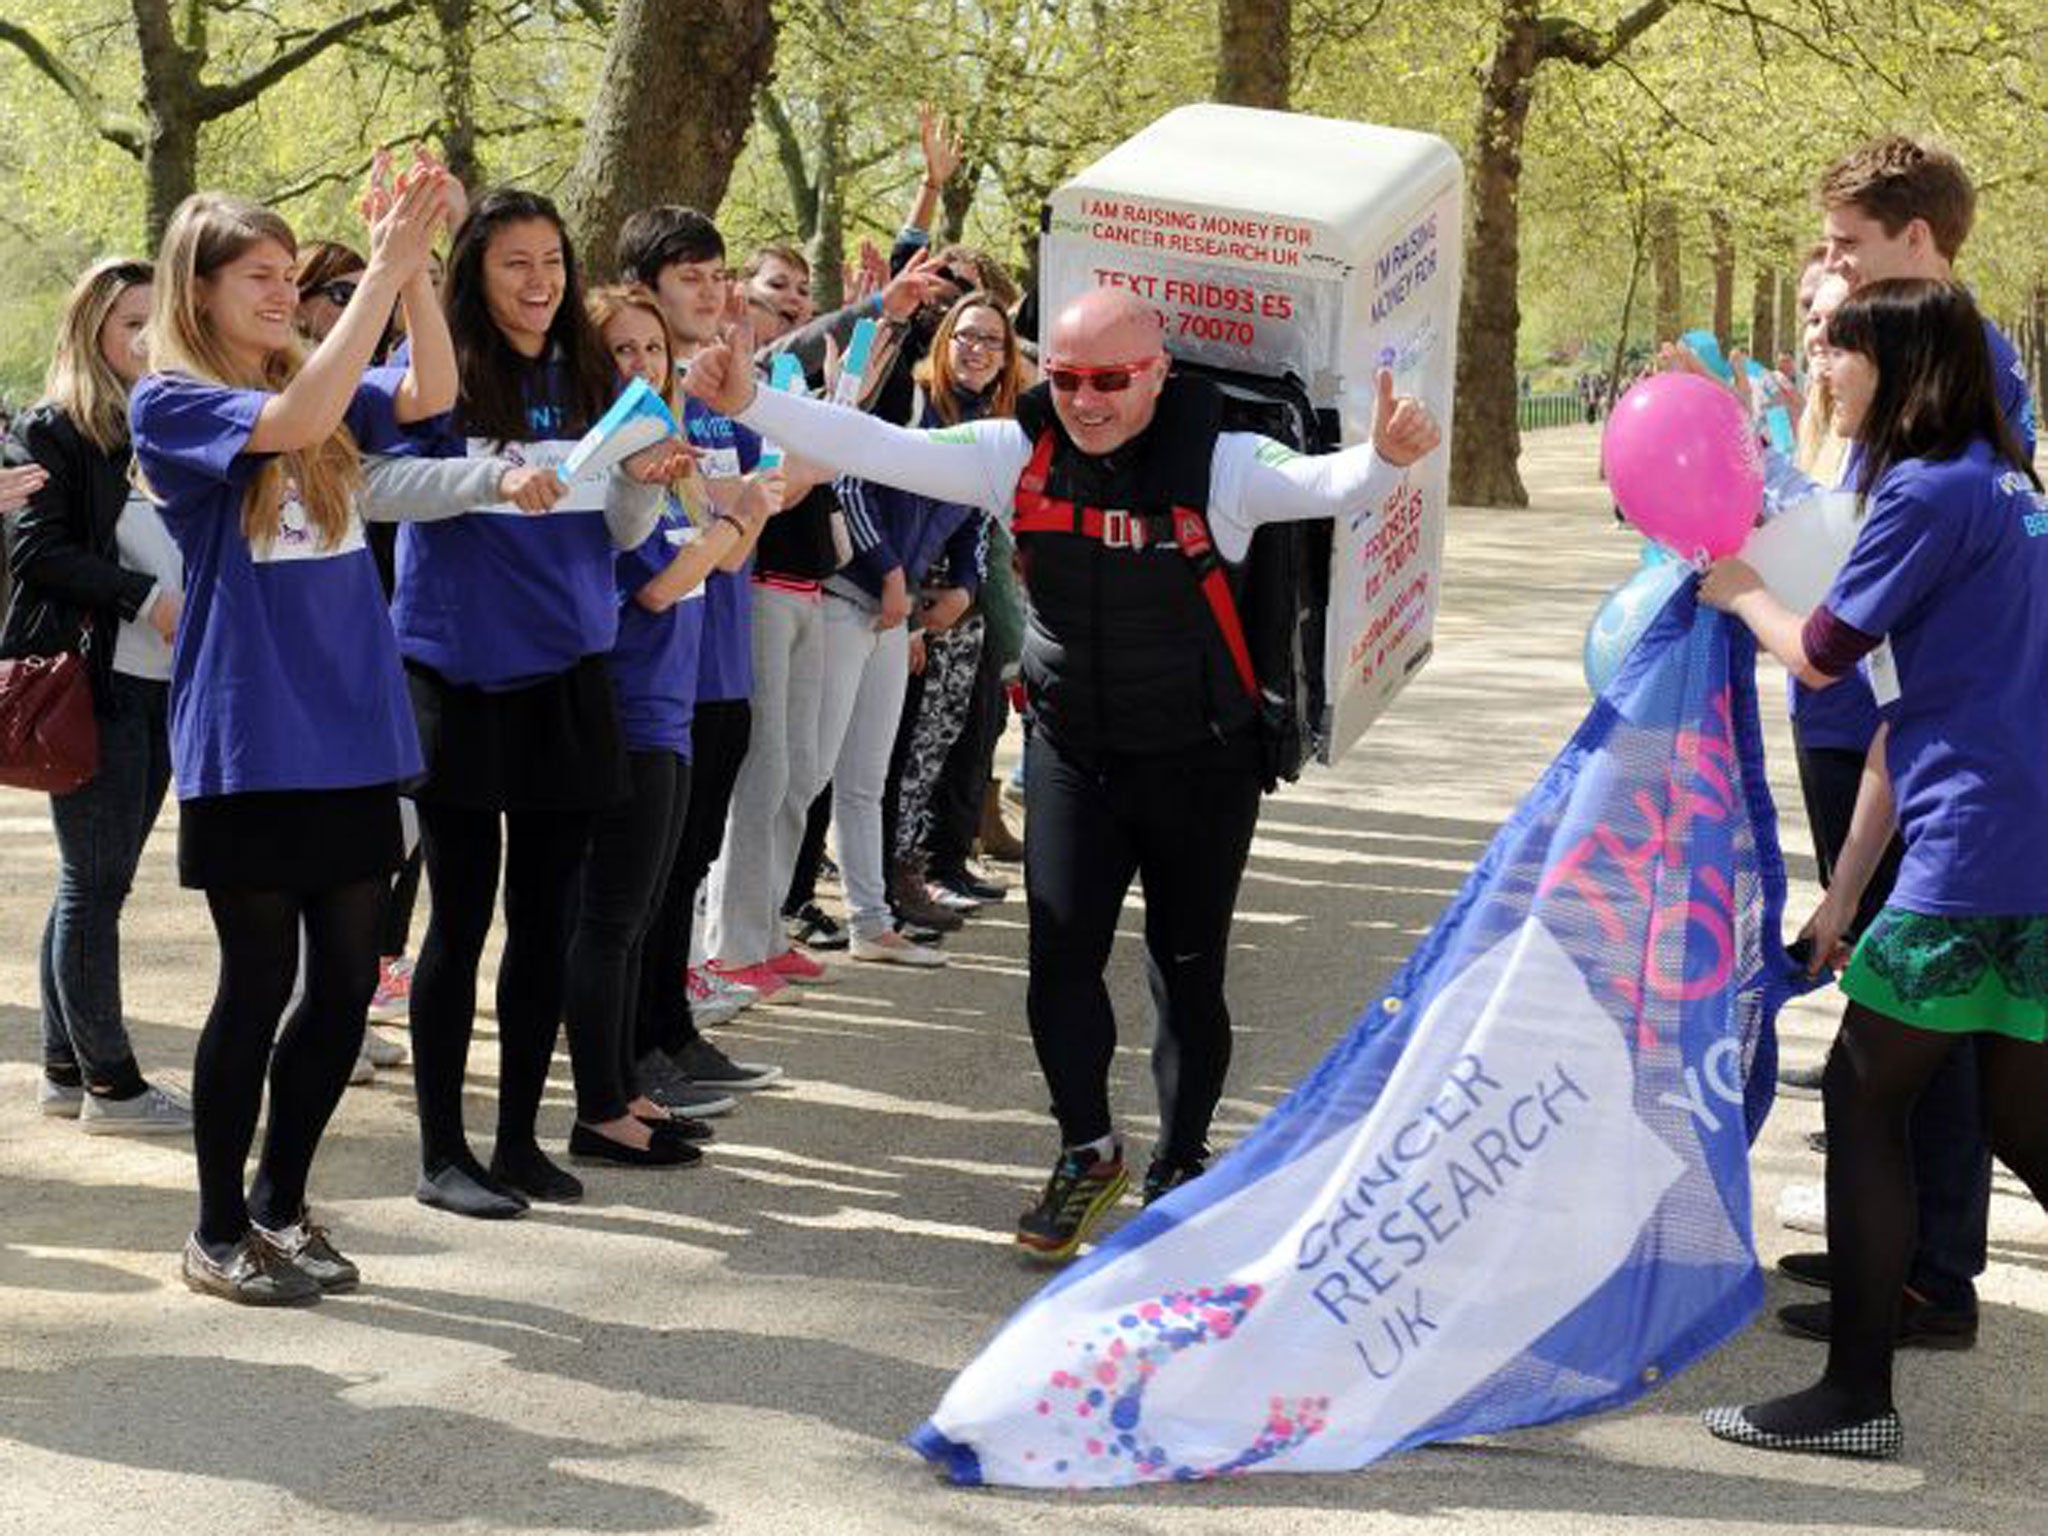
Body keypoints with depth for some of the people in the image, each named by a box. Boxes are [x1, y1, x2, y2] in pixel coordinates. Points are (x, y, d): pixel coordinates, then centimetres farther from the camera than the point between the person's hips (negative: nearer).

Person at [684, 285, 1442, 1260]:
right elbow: (876, 449, -10)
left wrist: (1384, 458, -54)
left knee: (1189, 974, 7)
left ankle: (1180, 1168, 26)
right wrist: (749, 404, -20)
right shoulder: (1020, 454, -7)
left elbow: (1324, 486, -31)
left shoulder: (1216, 462, -16)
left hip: (1201, 765, -2)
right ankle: (1087, 1153, 19)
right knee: (1061, 959, -2)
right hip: (1074, 757, 2)